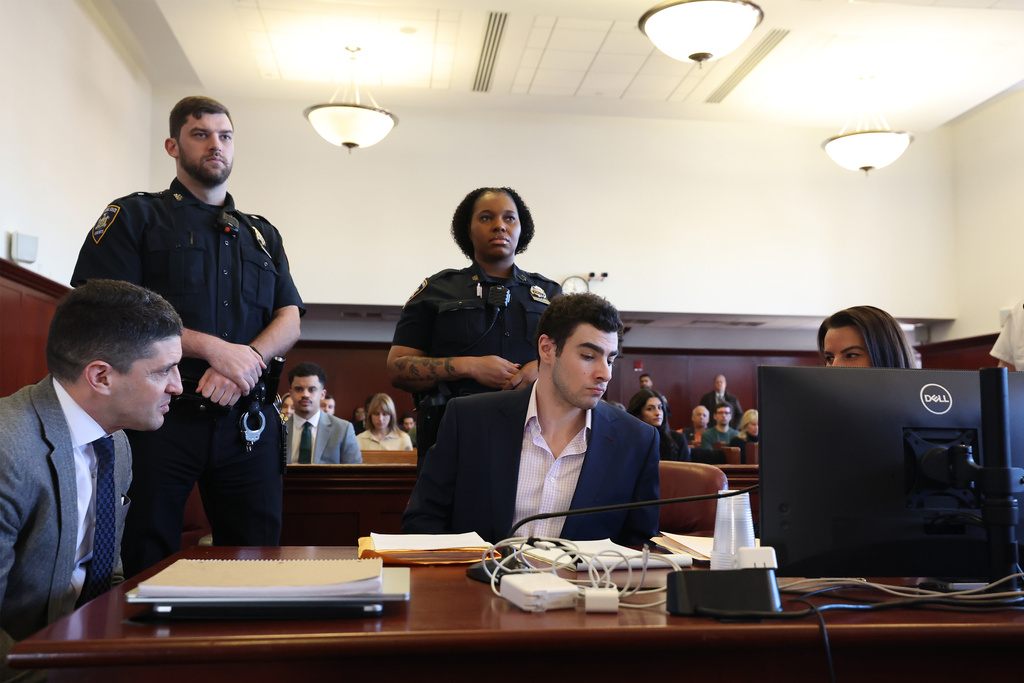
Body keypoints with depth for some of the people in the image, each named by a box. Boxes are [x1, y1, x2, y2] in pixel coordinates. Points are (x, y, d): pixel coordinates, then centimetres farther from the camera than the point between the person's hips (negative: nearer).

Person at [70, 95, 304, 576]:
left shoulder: (263, 235, 21)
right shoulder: (136, 216, 7)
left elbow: (290, 320, 11)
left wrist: (246, 360, -11)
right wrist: (213, 348, -15)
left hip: (247, 421, 4)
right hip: (161, 416, -3)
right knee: (148, 567, 2)